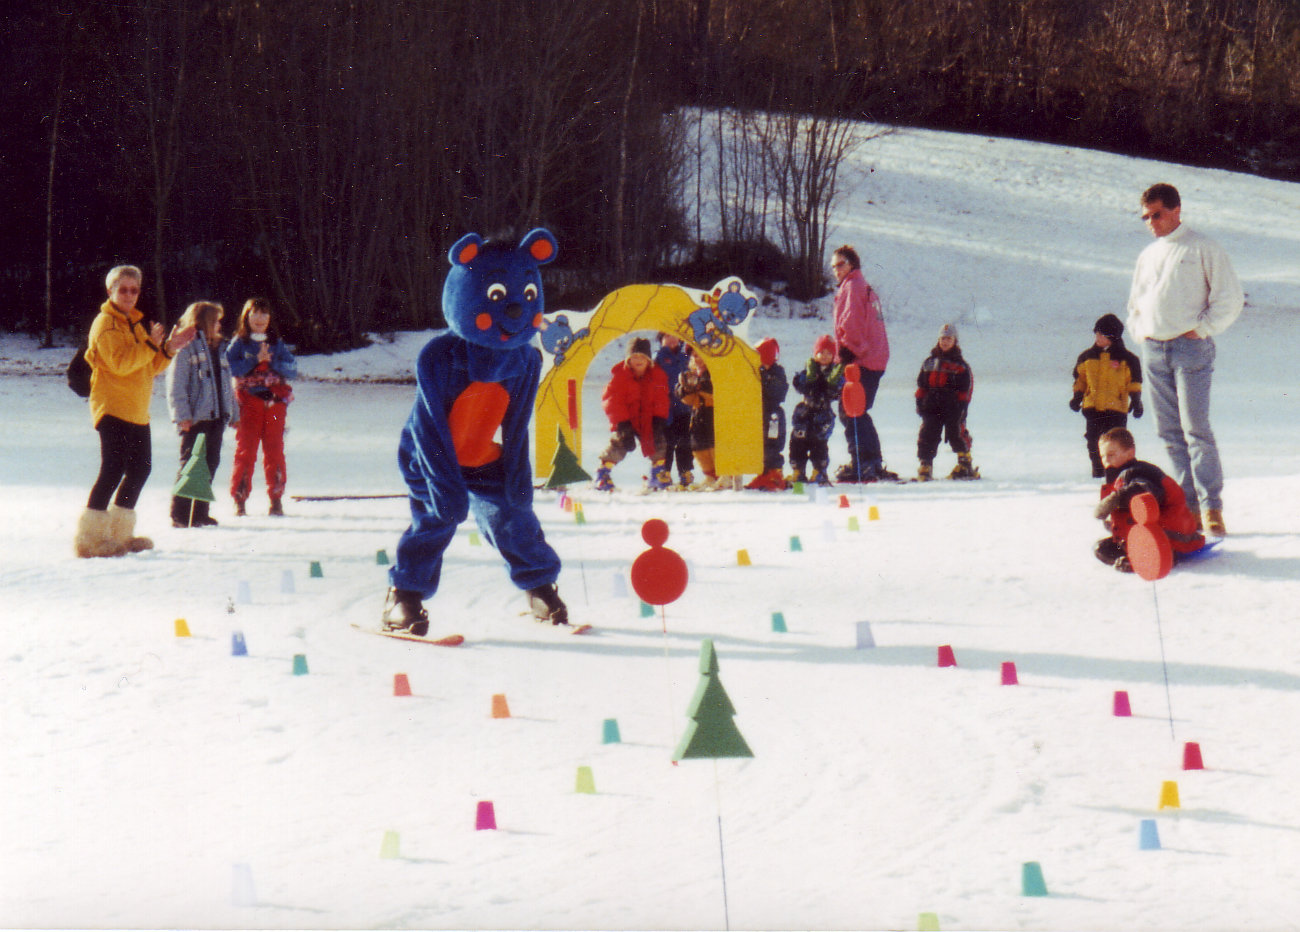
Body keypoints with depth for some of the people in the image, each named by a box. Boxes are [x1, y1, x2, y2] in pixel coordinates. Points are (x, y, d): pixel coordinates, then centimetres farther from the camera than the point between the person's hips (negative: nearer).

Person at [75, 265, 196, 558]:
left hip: (136, 412, 9)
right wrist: (151, 345, -20)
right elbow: (119, 363, -20)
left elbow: (149, 368, 21)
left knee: (140, 468, 13)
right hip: (113, 409, -9)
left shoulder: (136, 324, 20)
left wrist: (169, 349, 7)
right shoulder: (106, 324, -7)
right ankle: (90, 536, -13)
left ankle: (120, 533, 23)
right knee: (113, 470, -15)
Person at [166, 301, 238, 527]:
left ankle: (199, 512, 15)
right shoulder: (186, 347, -6)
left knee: (210, 464, 8)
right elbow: (176, 384, -11)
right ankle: (180, 514, -2)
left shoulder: (218, 348, 19)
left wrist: (234, 413, 20)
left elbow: (227, 385, 24)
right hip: (195, 418, -8)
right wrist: (182, 415, -18)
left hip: (216, 416, 8)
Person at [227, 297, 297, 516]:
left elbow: (292, 370, 3)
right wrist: (255, 360, -16)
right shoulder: (239, 343, 8)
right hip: (249, 402, -2)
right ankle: (239, 499, -1)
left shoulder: (277, 344, 14)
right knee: (245, 450, -6)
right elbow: (232, 368, -8)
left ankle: (276, 499, 6)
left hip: (275, 402, 2)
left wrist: (271, 362, -12)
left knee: (275, 451, -1)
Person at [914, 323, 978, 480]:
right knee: (927, 433, -6)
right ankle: (925, 465, -5)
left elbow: (966, 388, 2)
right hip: (931, 407, 3)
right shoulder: (929, 362, 16)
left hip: (952, 407, -3)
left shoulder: (960, 365, 4)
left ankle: (965, 463, 6)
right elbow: (921, 385, 19)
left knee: (956, 432, -8)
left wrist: (962, 405, -7)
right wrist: (920, 402, 10)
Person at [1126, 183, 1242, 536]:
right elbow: (1136, 303, 31)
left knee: (1196, 429, -12)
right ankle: (1189, 504, 5)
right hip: (1153, 350, 6)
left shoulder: (1202, 248, 1)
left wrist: (1202, 328, -8)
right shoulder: (1147, 256, 20)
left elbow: (1230, 297, -2)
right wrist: (1139, 330, 13)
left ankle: (1211, 507, -12)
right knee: (1170, 433, 2)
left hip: (1190, 347, -6)